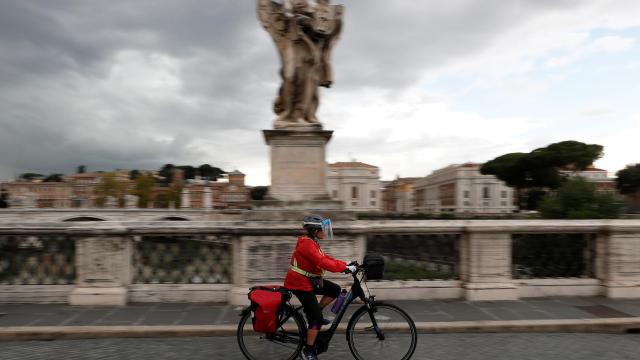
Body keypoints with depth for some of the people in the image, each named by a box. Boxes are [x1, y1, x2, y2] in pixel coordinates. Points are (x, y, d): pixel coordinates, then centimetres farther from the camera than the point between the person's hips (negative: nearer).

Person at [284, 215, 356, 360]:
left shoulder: (312, 242, 9)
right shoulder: (307, 244, -23)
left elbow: (325, 258, 8)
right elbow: (322, 262, -32)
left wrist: (346, 265, -2)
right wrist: (345, 268, -31)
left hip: (309, 280, 9)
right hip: (300, 283, -9)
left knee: (335, 290, 4)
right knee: (316, 319, -7)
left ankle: (314, 313, 15)